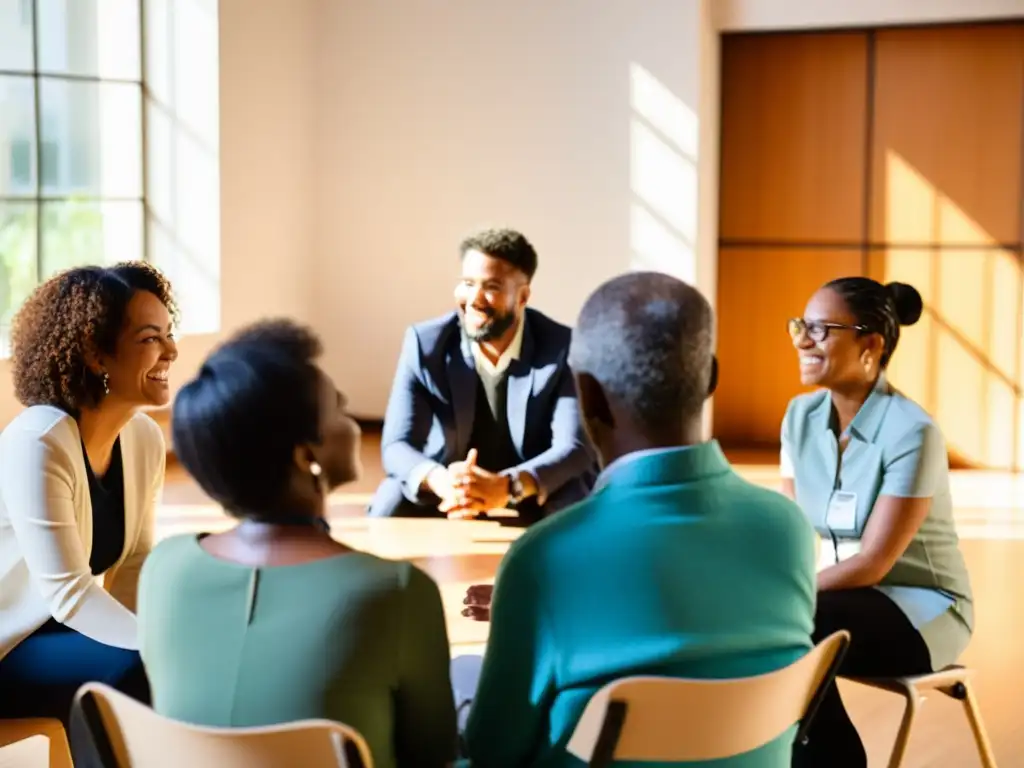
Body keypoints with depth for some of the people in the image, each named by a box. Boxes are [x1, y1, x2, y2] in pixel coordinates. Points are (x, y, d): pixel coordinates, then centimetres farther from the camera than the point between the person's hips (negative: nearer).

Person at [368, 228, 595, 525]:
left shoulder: (562, 347, -14)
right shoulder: (425, 342, -11)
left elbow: (575, 448, -23)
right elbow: (397, 445, -15)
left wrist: (507, 487, -43)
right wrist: (442, 482, -40)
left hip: (534, 502, 0)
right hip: (444, 501, 1)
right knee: (389, 509, -28)